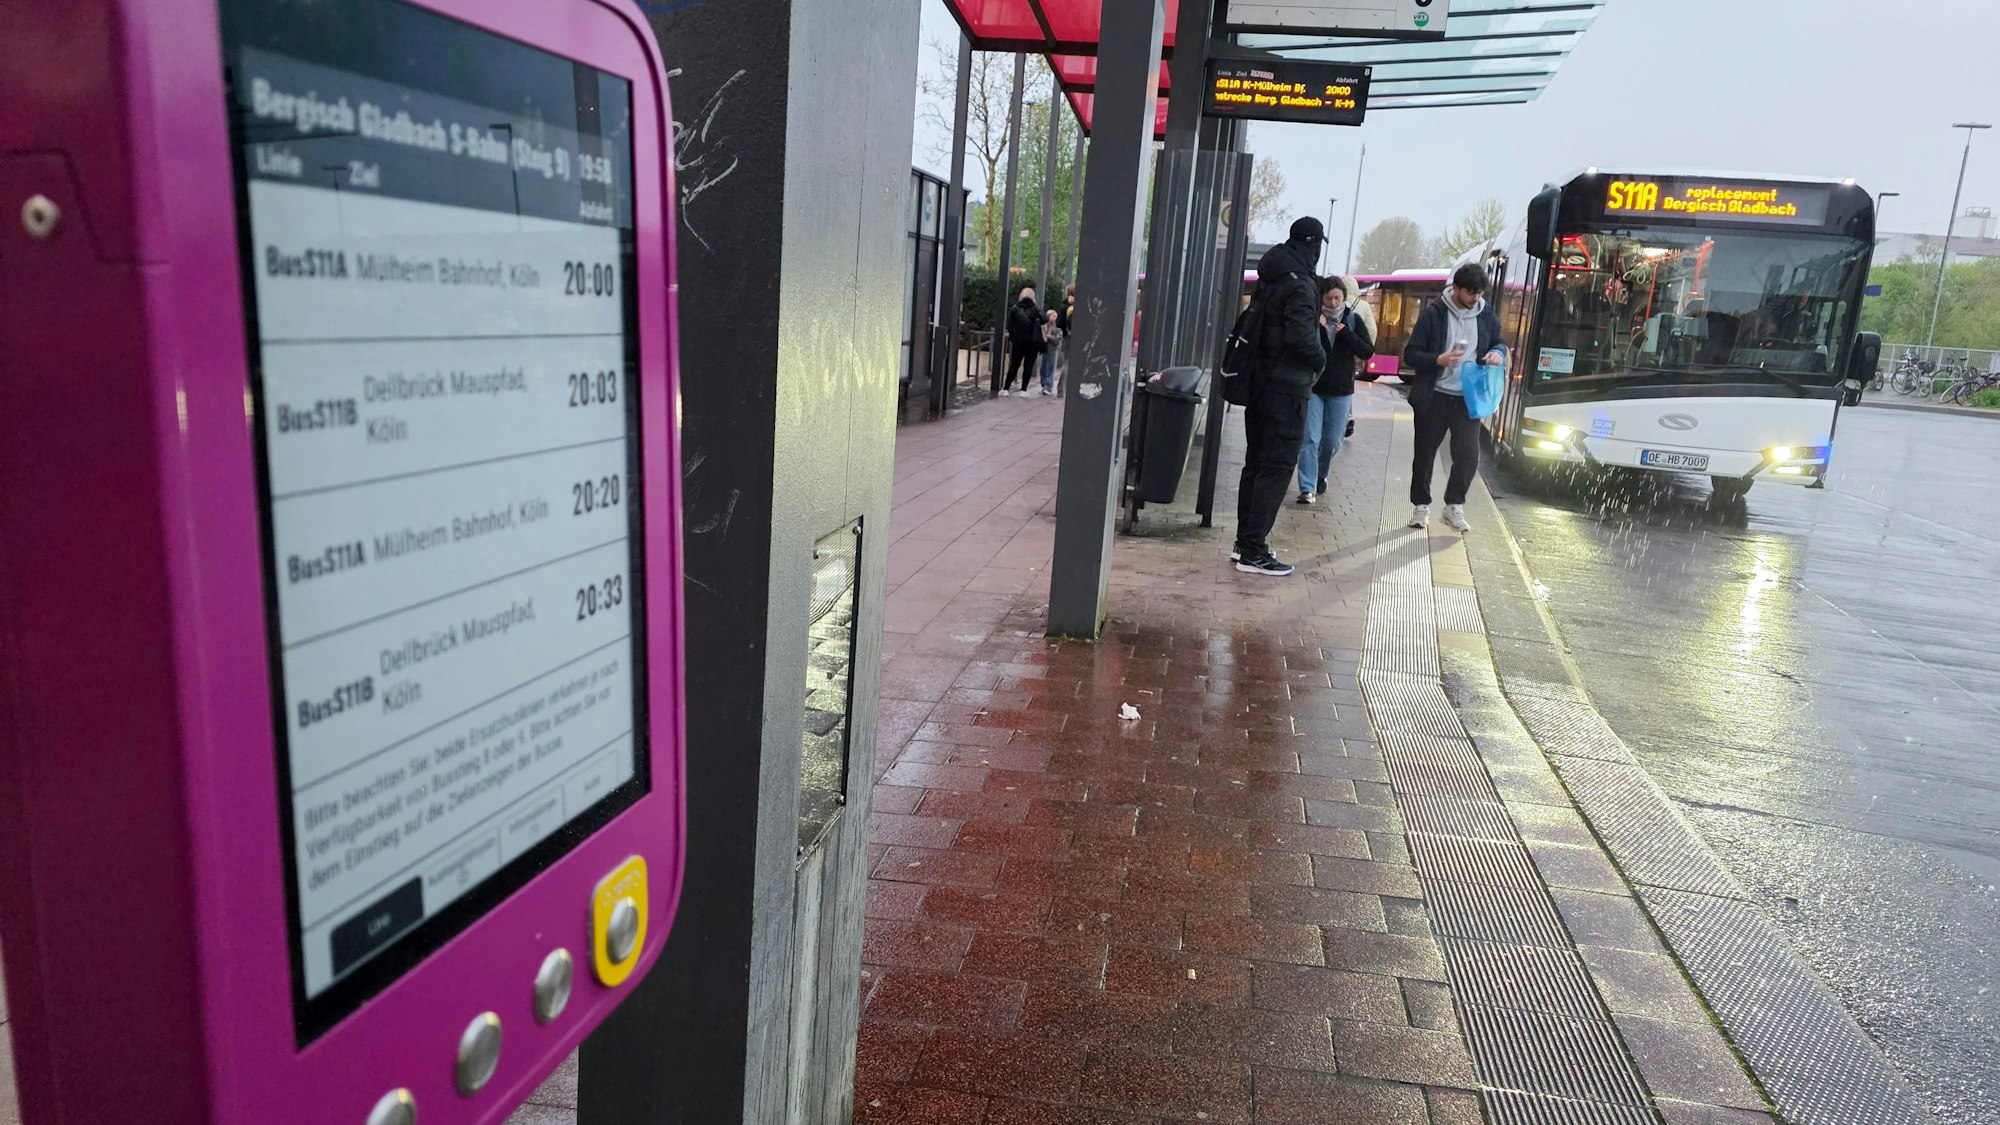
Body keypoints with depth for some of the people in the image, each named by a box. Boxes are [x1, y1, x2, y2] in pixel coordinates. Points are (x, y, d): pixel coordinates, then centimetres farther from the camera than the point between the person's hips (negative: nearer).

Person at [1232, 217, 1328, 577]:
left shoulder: (1268, 279, 12)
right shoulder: (1301, 284, -15)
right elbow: (1301, 337, -25)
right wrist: (1320, 360, -6)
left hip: (1260, 383, 9)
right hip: (1287, 388, -9)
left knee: (1256, 463, 15)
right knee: (1277, 467, -5)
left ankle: (1245, 542, 22)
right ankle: (1253, 552, -5)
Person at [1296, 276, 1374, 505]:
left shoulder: (1353, 321, 4)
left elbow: (1368, 352, -4)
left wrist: (1345, 332, -15)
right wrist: (1317, 326, -21)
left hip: (1340, 391, 2)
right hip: (1312, 388, -2)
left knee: (1332, 442, 10)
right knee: (1310, 439, -9)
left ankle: (1320, 475, 35)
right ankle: (1308, 489, -9)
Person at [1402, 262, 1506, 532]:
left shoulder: (1488, 316, 3)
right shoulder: (1433, 314, -7)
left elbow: (1499, 343, 19)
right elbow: (1410, 355, -7)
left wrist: (1499, 353, -5)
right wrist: (1438, 360, -24)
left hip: (1468, 399, 2)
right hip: (1434, 397, -2)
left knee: (1468, 455, -5)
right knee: (1425, 455, 7)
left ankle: (1454, 506, 13)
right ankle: (1420, 506, 22)